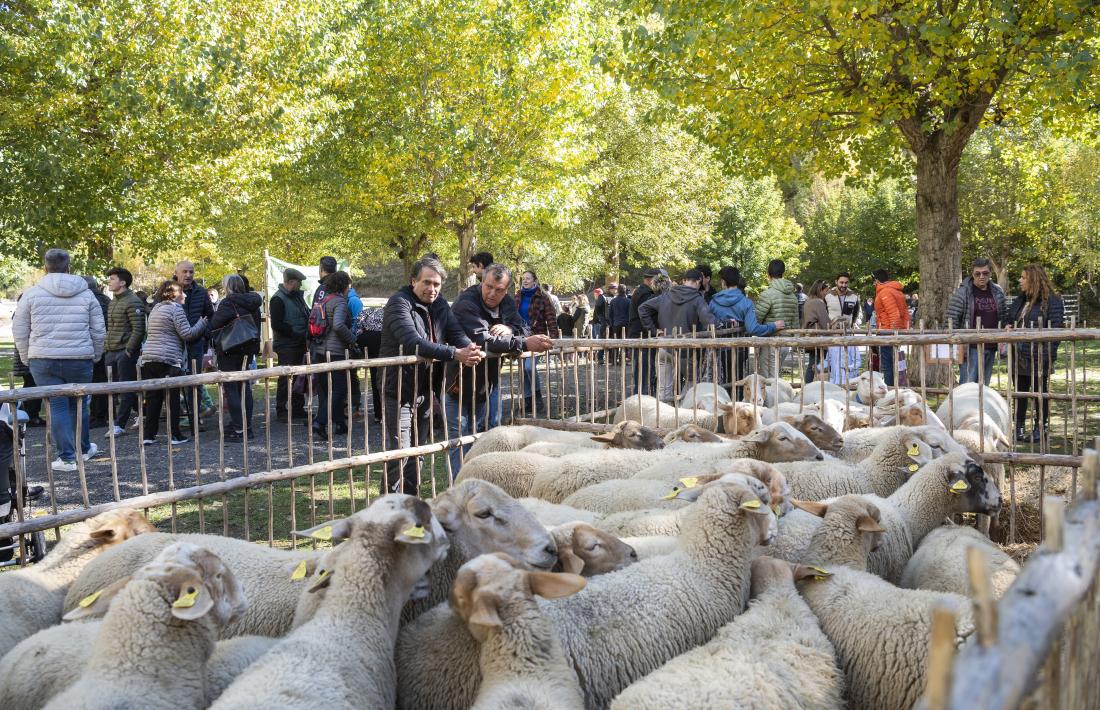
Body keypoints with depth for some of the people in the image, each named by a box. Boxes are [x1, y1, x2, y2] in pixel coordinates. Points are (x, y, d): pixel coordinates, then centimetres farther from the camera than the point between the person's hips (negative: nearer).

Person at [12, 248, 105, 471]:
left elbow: (19, 331, 5)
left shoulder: (31, 294, 1)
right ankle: (84, 449, 31)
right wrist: (95, 357, 18)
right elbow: (99, 332, 7)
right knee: (79, 405, 16)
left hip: (43, 361, -1)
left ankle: (67, 457, 2)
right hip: (80, 360, 1)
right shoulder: (86, 294, 5)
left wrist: (27, 358, 16)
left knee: (57, 406, 2)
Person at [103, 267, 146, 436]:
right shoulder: (113, 301, 17)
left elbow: (138, 329, -17)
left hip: (126, 352, -9)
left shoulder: (132, 302, -11)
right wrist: (107, 349, 15)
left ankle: (119, 425, -5)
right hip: (112, 352, 9)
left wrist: (128, 350, -18)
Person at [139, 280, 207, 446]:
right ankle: (175, 435, 4)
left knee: (152, 398, 8)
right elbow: (187, 334, -10)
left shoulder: (155, 309, 20)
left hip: (148, 358, 7)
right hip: (168, 360, -7)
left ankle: (148, 435, 7)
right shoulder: (176, 309, -6)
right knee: (172, 398, 1)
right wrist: (201, 323, 4)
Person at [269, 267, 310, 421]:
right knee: (286, 378, -3)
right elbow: (277, 324, -19)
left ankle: (298, 409, 21)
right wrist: (295, 333, -19)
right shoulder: (278, 299, -13)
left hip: (299, 344, 8)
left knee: (299, 377, 13)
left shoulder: (297, 296, 12)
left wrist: (306, 335, 7)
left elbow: (306, 315, 23)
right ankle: (281, 411, 4)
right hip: (286, 345, -8)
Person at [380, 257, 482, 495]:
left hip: (425, 391, 8)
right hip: (398, 392, -8)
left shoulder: (439, 305, 10)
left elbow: (457, 332, 1)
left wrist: (470, 348, -23)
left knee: (416, 454, 16)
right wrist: (455, 354, -34)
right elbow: (414, 342, -28)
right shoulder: (399, 303, -15)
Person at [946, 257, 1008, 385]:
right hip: (971, 347, -5)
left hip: (991, 347, 6)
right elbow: (952, 320, -8)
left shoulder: (998, 292, 10)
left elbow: (1005, 317, 17)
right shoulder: (962, 292, -6)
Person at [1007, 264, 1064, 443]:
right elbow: (1008, 321, 23)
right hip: (1018, 356, 6)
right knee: (1020, 392, 12)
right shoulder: (1019, 300, 13)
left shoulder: (1052, 301, -9)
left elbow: (1056, 328, -12)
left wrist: (1048, 353, -17)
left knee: (1040, 392, 6)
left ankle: (1041, 427, 17)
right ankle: (1020, 427, 21)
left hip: (1039, 357, -6)